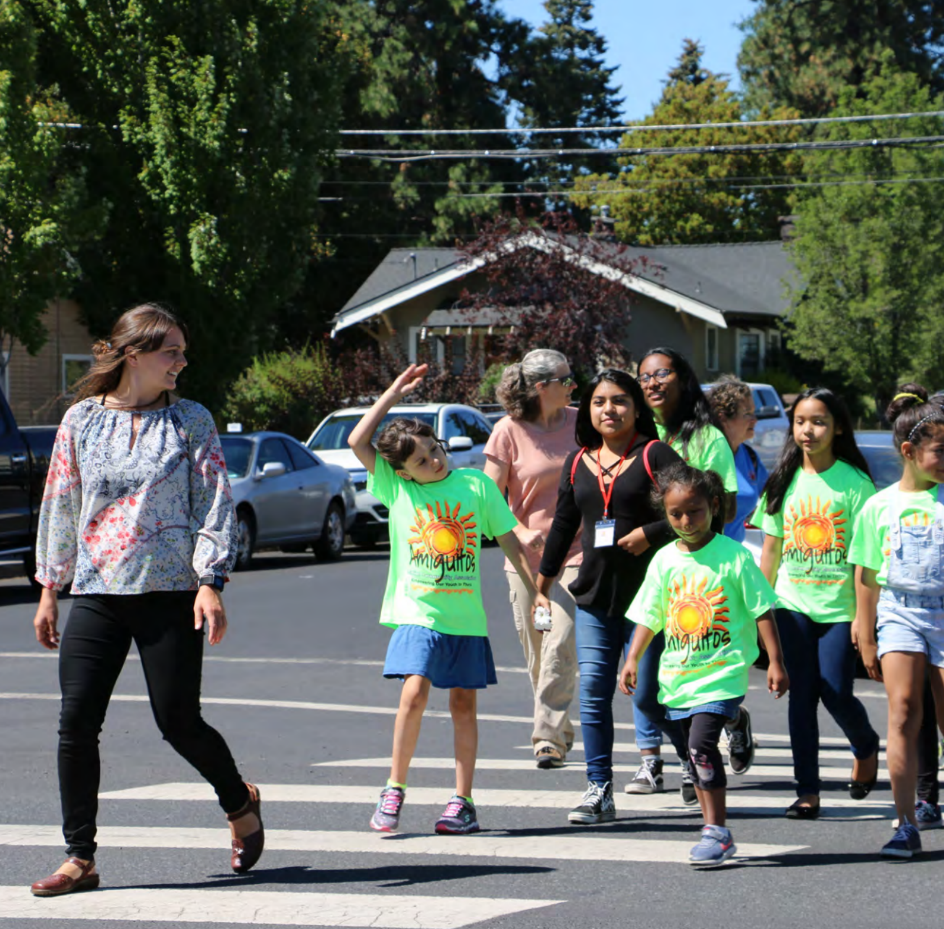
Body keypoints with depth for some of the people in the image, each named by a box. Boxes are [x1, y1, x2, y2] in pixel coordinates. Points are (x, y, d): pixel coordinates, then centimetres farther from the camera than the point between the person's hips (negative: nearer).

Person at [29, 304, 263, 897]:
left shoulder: (190, 421, 3)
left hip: (170, 592, -2)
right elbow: (60, 507, 14)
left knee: (178, 721, -3)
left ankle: (240, 804, 26)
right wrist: (50, 589, 13)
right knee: (77, 723, -5)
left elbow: (216, 503, 0)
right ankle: (80, 859, 4)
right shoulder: (82, 420, 9)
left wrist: (210, 582, -11)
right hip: (97, 593, 2)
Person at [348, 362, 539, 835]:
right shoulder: (396, 486, 3)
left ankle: (463, 801, 10)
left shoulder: (476, 483, 3)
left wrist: (534, 588, 6)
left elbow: (509, 539, 9)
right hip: (417, 612, -1)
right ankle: (393, 792, -5)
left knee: (463, 703, 5)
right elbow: (358, 440, -4)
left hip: (465, 614, 1)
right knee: (414, 692, -16)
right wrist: (394, 392, -1)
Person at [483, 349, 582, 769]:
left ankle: (549, 738, -14)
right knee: (535, 651, 7)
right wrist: (520, 532, -18)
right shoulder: (508, 431, -4)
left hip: (575, 550, 0)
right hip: (526, 556, 0)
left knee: (560, 645, -15)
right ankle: (561, 727, 26)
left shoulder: (579, 423, 3)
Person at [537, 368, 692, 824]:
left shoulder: (655, 455, -4)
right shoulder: (578, 462, 13)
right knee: (592, 692, -2)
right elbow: (563, 525, 21)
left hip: (648, 595, -5)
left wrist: (650, 534, -17)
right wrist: (543, 581, 24)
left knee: (649, 695, -3)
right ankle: (599, 791, 2)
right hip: (594, 596, 5)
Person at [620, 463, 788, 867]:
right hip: (678, 673, 6)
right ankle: (715, 831, 22)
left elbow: (762, 610, -3)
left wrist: (775, 662, -5)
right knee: (696, 753, 11)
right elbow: (649, 616, 12)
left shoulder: (734, 556, -7)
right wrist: (633, 659, 2)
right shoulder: (664, 560, 6)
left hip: (723, 670, -6)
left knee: (701, 743, -19)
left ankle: (717, 831, -13)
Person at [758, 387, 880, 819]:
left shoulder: (854, 482, -5)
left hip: (839, 605, -3)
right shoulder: (785, 480, 6)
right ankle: (807, 792, 6)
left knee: (836, 694, -5)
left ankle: (866, 747, 28)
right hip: (792, 604, 3)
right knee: (801, 696, 1)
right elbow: (771, 547, 12)